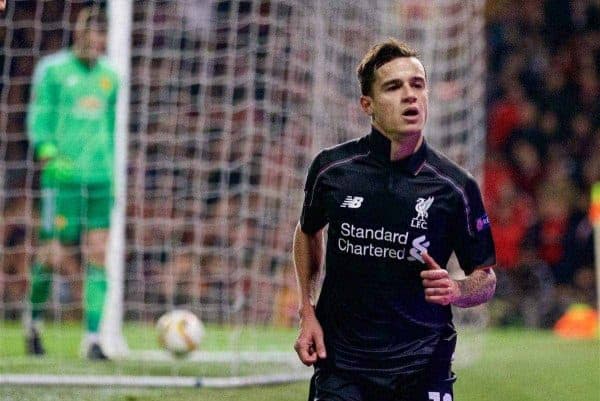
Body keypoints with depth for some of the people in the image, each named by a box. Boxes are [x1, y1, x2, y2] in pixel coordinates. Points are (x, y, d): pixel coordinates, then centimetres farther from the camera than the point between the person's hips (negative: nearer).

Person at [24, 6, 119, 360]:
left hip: (100, 178, 4)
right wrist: (50, 156, -19)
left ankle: (93, 338, -5)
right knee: (53, 256, -4)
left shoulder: (109, 76, 15)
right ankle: (34, 318, 22)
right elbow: (38, 120, -3)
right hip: (63, 178, -4)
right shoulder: (53, 70, -1)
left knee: (98, 255, -5)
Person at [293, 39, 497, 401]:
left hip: (422, 371, 0)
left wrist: (454, 290, -17)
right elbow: (309, 232, 20)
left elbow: (486, 279, 5)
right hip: (341, 366, 1)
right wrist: (307, 313, 10)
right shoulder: (332, 168, -1)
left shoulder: (456, 187, -5)